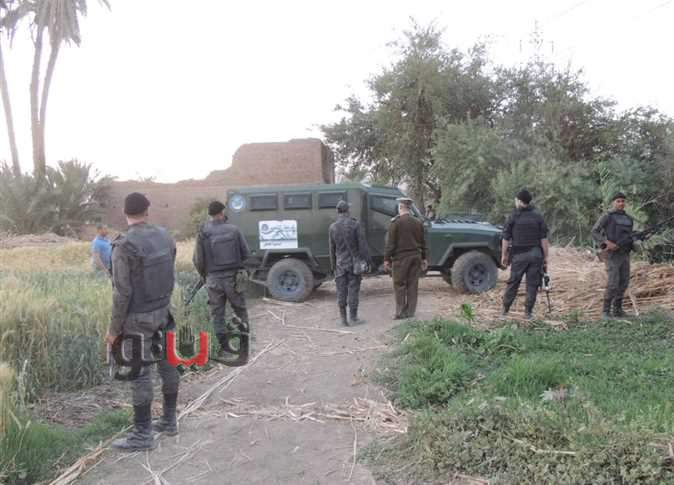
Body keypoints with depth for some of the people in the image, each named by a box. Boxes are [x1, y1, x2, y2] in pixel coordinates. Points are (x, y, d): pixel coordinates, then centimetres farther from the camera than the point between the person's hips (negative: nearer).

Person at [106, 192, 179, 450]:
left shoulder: (124, 245, -19)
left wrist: (114, 328, -10)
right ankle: (169, 420, 29)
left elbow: (122, 292, -19)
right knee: (167, 364, 15)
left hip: (138, 318, -7)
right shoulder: (164, 236, 0)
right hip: (162, 312, 7)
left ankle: (143, 435, 10)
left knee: (139, 374, 1)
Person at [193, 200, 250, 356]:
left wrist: (203, 274, 11)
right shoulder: (234, 230, -6)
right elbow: (246, 253, -2)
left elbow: (197, 260, -8)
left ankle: (223, 346, 16)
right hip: (233, 277, 1)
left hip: (214, 279, -1)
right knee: (240, 308, 19)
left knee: (217, 314, 12)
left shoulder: (203, 233, -9)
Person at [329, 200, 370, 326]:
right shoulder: (354, 224, -8)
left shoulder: (332, 227, 1)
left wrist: (333, 266, 13)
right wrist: (366, 259, 0)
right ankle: (353, 318, 5)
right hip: (354, 263, -2)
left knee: (341, 292, 7)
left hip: (340, 264, 3)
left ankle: (343, 318, 10)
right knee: (353, 290, 2)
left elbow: (332, 248, 6)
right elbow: (361, 243, -8)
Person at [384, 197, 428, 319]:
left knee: (399, 285, 2)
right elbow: (423, 242, 12)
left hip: (401, 257, -5)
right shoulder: (418, 223, 8)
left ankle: (401, 312, 2)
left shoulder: (395, 222, -9)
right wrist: (424, 258, 18)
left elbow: (390, 243, -10)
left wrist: (386, 259, -6)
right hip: (415, 257, 5)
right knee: (413, 285, 8)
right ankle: (410, 312, 13)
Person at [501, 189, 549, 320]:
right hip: (536, 255, 1)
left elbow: (506, 238, -2)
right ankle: (528, 312, 6)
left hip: (519, 255, 0)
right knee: (532, 284, 5)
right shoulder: (538, 216, 1)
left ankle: (505, 309, 13)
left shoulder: (513, 217, -3)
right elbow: (544, 239, -1)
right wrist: (545, 256, 4)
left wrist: (504, 255, 7)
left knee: (513, 282, 8)